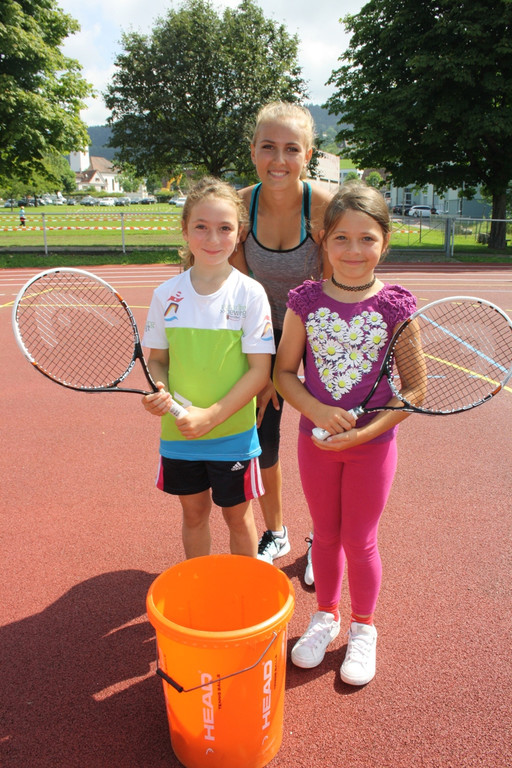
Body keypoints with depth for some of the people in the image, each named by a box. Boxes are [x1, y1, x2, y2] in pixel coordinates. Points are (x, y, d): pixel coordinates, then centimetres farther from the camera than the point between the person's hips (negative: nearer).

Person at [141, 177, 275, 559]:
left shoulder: (250, 293, -12)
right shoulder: (166, 294, -4)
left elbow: (260, 370, -13)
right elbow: (157, 359, 6)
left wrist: (211, 416, -19)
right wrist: (160, 391, -16)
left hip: (233, 433, -2)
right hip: (179, 432, 3)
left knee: (237, 515, 16)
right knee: (194, 512, 20)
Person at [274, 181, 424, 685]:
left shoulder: (396, 307, -11)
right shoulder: (305, 300, -6)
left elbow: (415, 387, -8)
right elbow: (283, 371, -1)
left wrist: (365, 432, -18)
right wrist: (317, 411, -18)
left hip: (371, 444, -2)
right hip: (315, 440, 2)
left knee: (359, 541, 11)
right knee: (325, 534, 18)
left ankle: (362, 629, 37)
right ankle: (325, 616, 42)